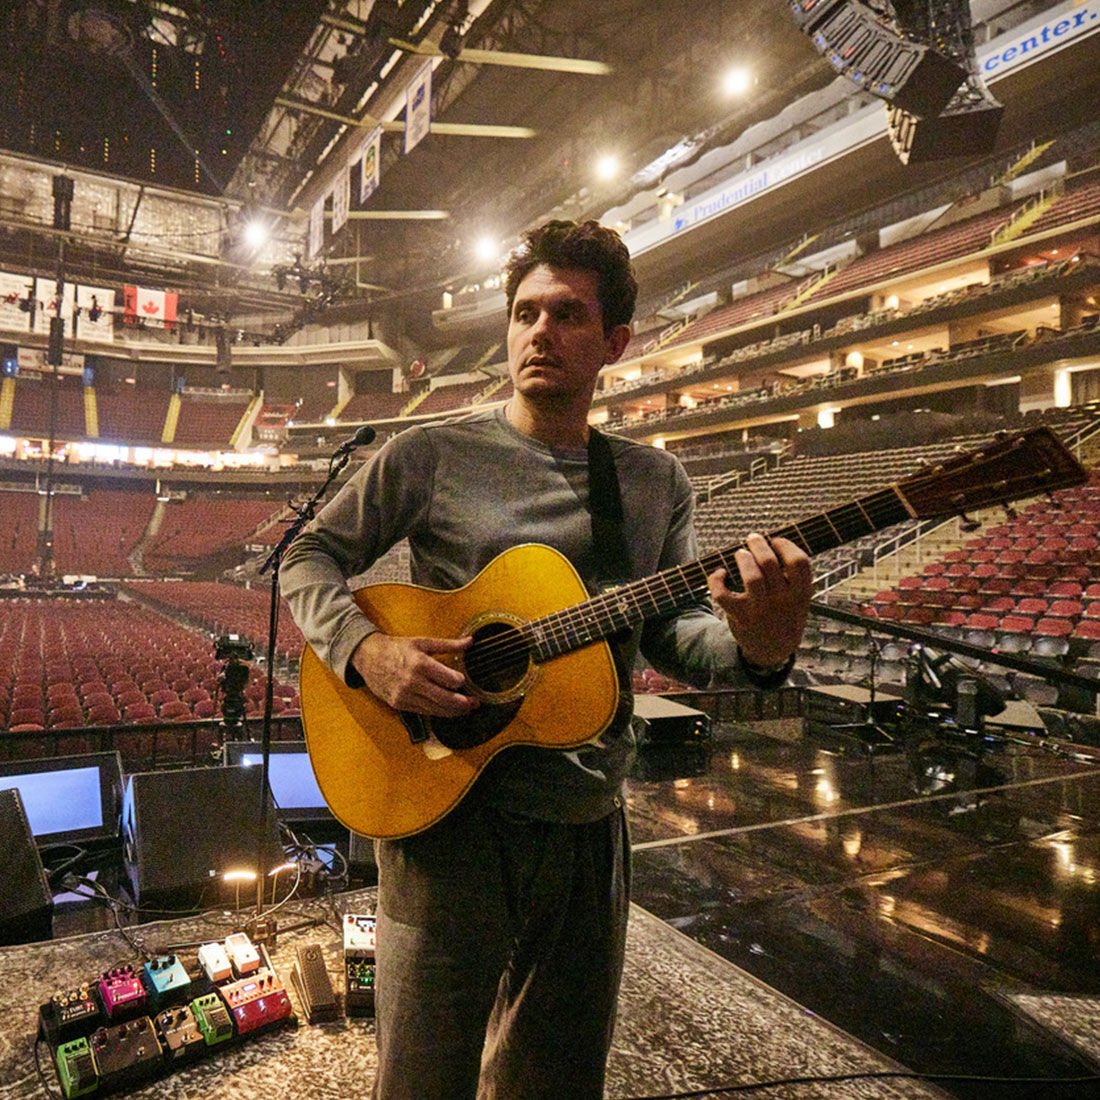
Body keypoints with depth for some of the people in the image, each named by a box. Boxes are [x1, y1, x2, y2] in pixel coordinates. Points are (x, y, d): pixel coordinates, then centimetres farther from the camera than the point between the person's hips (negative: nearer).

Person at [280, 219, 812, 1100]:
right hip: (448, 810, -3)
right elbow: (310, 557, 0)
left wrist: (755, 649, -21)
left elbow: (673, 631, 1)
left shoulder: (656, 482, 4)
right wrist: (365, 649, -19)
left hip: (589, 830, 4)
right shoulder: (431, 455, -5)